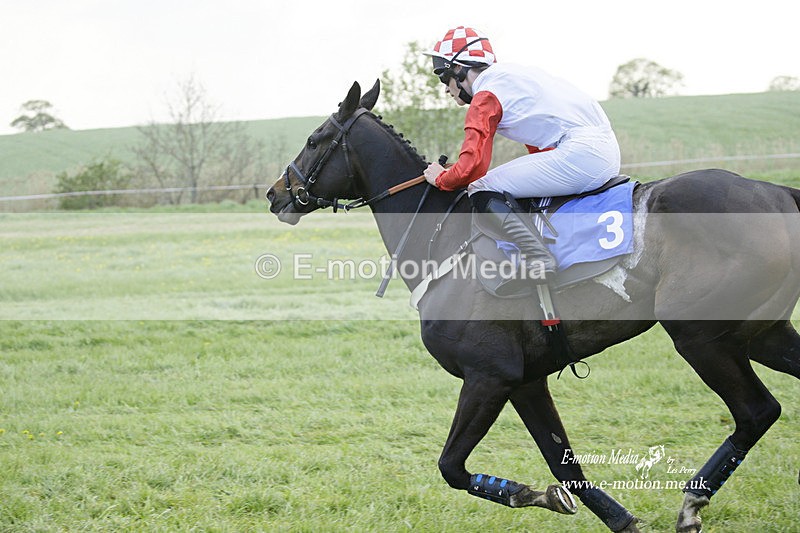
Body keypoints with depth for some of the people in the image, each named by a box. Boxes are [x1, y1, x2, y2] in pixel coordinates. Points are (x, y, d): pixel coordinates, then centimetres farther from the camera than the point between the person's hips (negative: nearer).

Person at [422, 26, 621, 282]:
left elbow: (472, 166, -10)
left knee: (482, 191, -7)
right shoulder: (514, 73, 24)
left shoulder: (485, 97, -3)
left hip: (579, 152, -10)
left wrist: (441, 178, 10)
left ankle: (539, 261, -25)